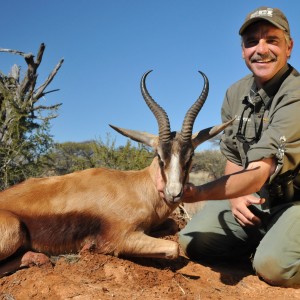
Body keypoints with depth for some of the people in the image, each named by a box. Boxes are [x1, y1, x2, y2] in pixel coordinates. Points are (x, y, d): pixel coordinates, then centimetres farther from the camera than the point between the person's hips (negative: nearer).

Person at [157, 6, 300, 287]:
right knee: (191, 242, -6)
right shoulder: (235, 94, 0)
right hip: (251, 198, 6)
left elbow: (258, 174, -30)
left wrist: (196, 193, -39)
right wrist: (234, 195, -10)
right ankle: (265, 238, 11)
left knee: (273, 264, -33)